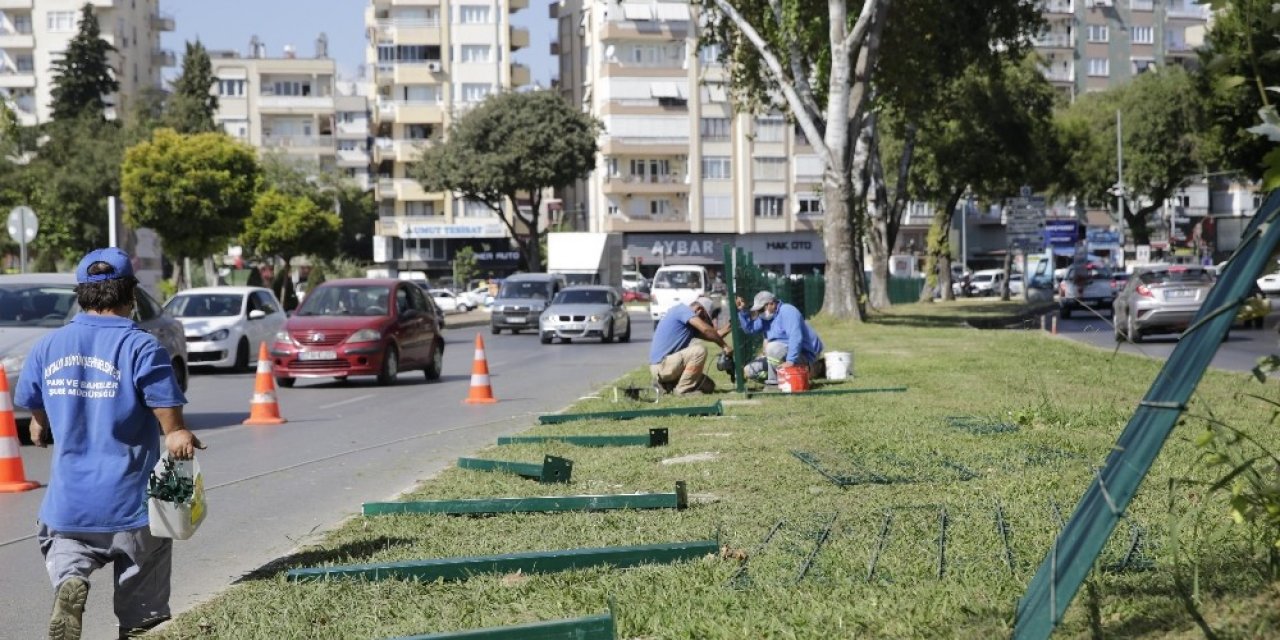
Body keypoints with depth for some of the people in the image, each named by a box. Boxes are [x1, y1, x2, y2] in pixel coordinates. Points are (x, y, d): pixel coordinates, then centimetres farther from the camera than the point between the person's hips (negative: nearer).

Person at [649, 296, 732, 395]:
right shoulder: (682, 309, -8)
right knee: (700, 351, -24)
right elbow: (706, 329, -20)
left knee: (709, 386, 9)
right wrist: (725, 346, -15)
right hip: (661, 365, -10)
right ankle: (682, 389, -16)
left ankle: (668, 385, 9)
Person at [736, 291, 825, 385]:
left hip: (804, 354, -9)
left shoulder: (787, 311, -19)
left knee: (773, 347, -35)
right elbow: (750, 329, 4)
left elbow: (795, 337, -31)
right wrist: (742, 310, -8)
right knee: (749, 370, 6)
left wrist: (790, 361, -40)